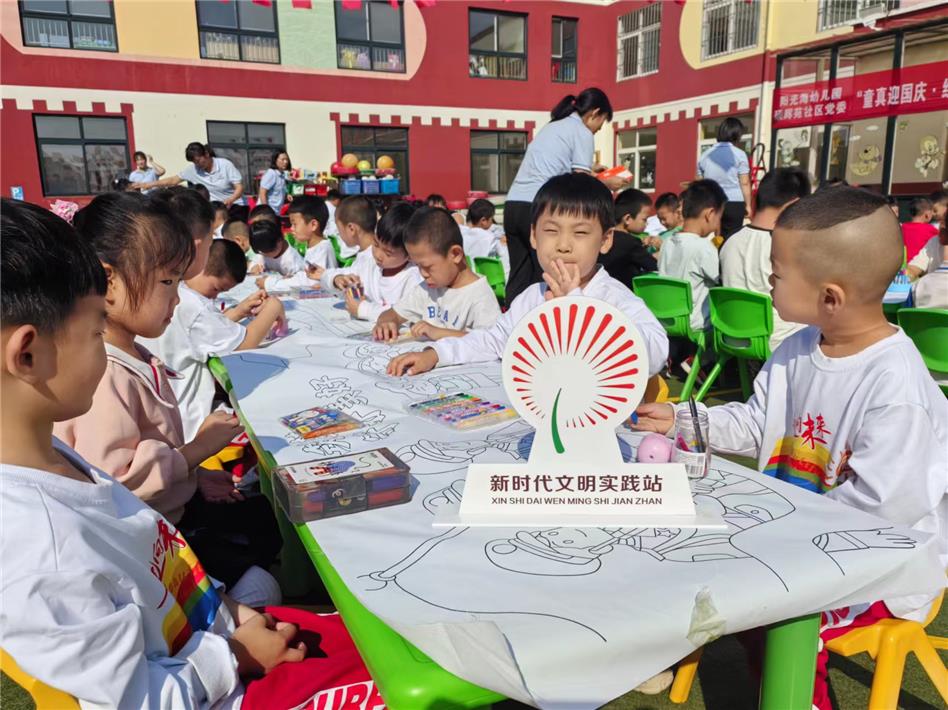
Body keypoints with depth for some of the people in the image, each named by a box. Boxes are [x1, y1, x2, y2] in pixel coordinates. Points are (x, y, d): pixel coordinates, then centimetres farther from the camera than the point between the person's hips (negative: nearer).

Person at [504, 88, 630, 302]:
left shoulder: (552, 126, 25)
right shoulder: (582, 133, 2)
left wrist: (584, 169, 36)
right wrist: (608, 183, 13)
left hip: (513, 205, 8)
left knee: (518, 279, 8)